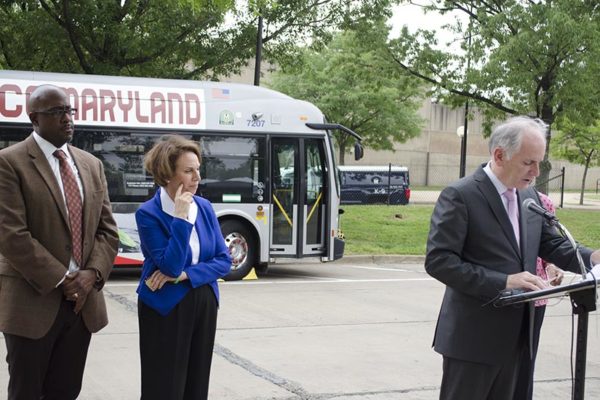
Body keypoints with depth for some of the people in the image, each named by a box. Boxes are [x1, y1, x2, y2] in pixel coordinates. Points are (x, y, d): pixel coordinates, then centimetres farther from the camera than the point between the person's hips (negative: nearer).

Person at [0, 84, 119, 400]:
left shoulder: (91, 164, 12)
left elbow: (107, 230, 10)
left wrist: (92, 274, -8)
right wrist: (61, 281, -16)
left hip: (83, 302, 5)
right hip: (32, 302, -5)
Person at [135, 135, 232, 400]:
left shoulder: (204, 208, 3)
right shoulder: (148, 213, -13)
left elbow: (224, 261, 0)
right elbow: (170, 266, -21)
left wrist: (184, 275, -14)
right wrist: (181, 218, -23)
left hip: (204, 305, 5)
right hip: (165, 309, -5)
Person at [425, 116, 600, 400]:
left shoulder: (529, 197, 10)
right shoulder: (459, 196, -14)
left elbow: (551, 245, 14)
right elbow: (438, 261, -20)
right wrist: (503, 282, -25)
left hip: (514, 335, 8)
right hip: (473, 337, -7)